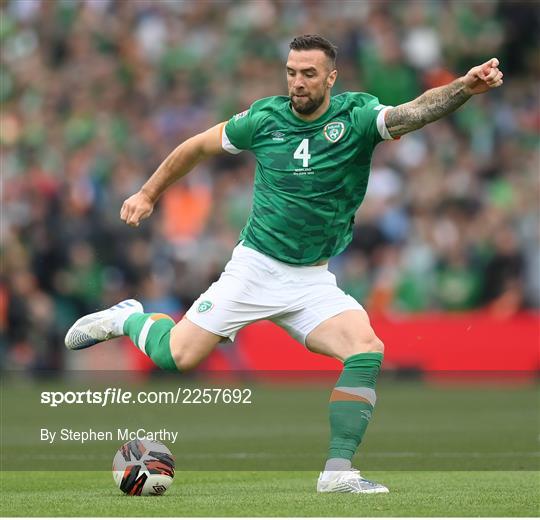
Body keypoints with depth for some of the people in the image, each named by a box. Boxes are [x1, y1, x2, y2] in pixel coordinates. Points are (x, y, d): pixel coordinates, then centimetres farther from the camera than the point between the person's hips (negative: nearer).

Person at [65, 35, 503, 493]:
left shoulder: (356, 116, -10)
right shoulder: (265, 118, -6)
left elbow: (416, 111, -30)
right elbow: (199, 147, 11)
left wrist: (464, 87, -48)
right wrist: (149, 193, 17)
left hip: (313, 280, 0)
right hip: (255, 267, 0)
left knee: (368, 350, -23)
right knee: (175, 357, -5)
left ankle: (338, 471, -21)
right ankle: (130, 320, 28)